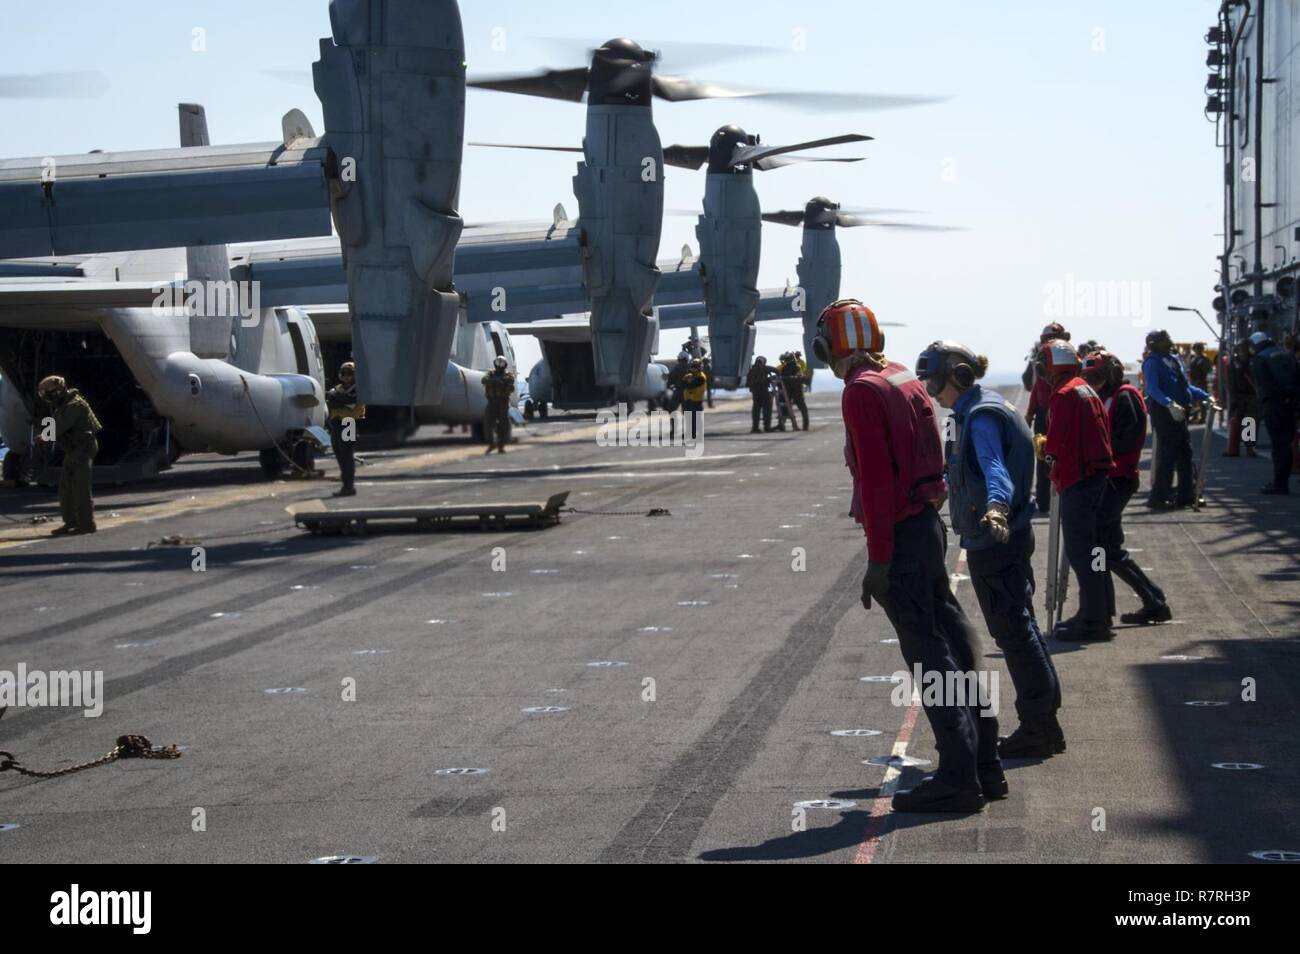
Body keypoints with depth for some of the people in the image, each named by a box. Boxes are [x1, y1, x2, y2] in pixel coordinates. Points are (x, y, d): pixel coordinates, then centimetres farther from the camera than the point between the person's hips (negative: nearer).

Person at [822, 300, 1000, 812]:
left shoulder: (862, 391, -14)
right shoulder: (906, 378, 12)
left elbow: (875, 479, -20)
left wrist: (878, 559, -19)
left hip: (900, 538, -9)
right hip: (929, 526, 9)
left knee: (929, 656, -4)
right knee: (953, 645, 13)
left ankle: (958, 778, 0)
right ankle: (985, 766, 20)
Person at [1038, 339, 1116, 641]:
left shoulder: (1063, 395, -15)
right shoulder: (1087, 390, 14)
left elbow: (1056, 447, -19)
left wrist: (1043, 446, 1)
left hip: (1078, 481, -10)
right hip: (1097, 477, 10)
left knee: (1079, 551, -6)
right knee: (1087, 549, 18)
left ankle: (1094, 621, -6)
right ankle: (1095, 614, 25)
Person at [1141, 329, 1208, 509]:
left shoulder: (1175, 359, 16)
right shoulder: (1152, 362, -9)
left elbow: (1186, 385, 23)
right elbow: (1153, 389, -22)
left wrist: (1205, 396, 14)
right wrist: (1170, 404, -35)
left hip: (1179, 412, 9)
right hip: (1163, 412, -9)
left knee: (1185, 453, 11)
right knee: (1167, 454, -8)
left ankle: (1186, 494, 19)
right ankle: (1158, 497, -3)